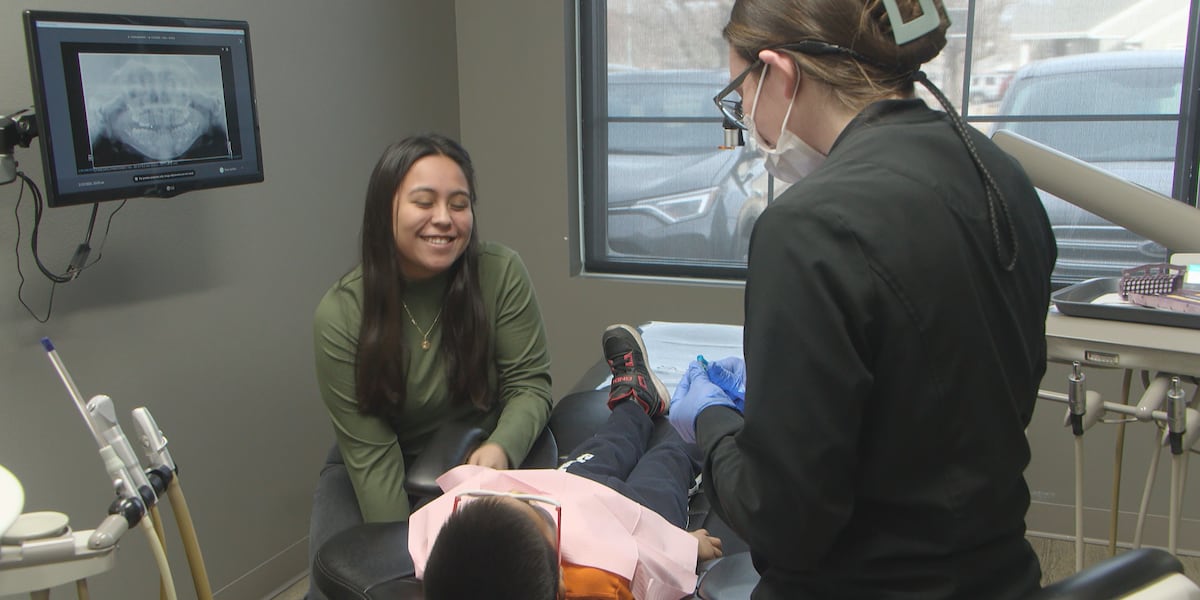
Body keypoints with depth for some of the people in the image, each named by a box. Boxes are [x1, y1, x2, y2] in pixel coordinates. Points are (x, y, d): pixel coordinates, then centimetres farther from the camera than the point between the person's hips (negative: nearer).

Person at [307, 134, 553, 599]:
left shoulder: (501, 273, -18)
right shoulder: (339, 315, -19)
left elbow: (530, 384, -14)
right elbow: (369, 450, -18)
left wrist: (500, 449, -34)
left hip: (484, 454, 1)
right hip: (375, 472, 0)